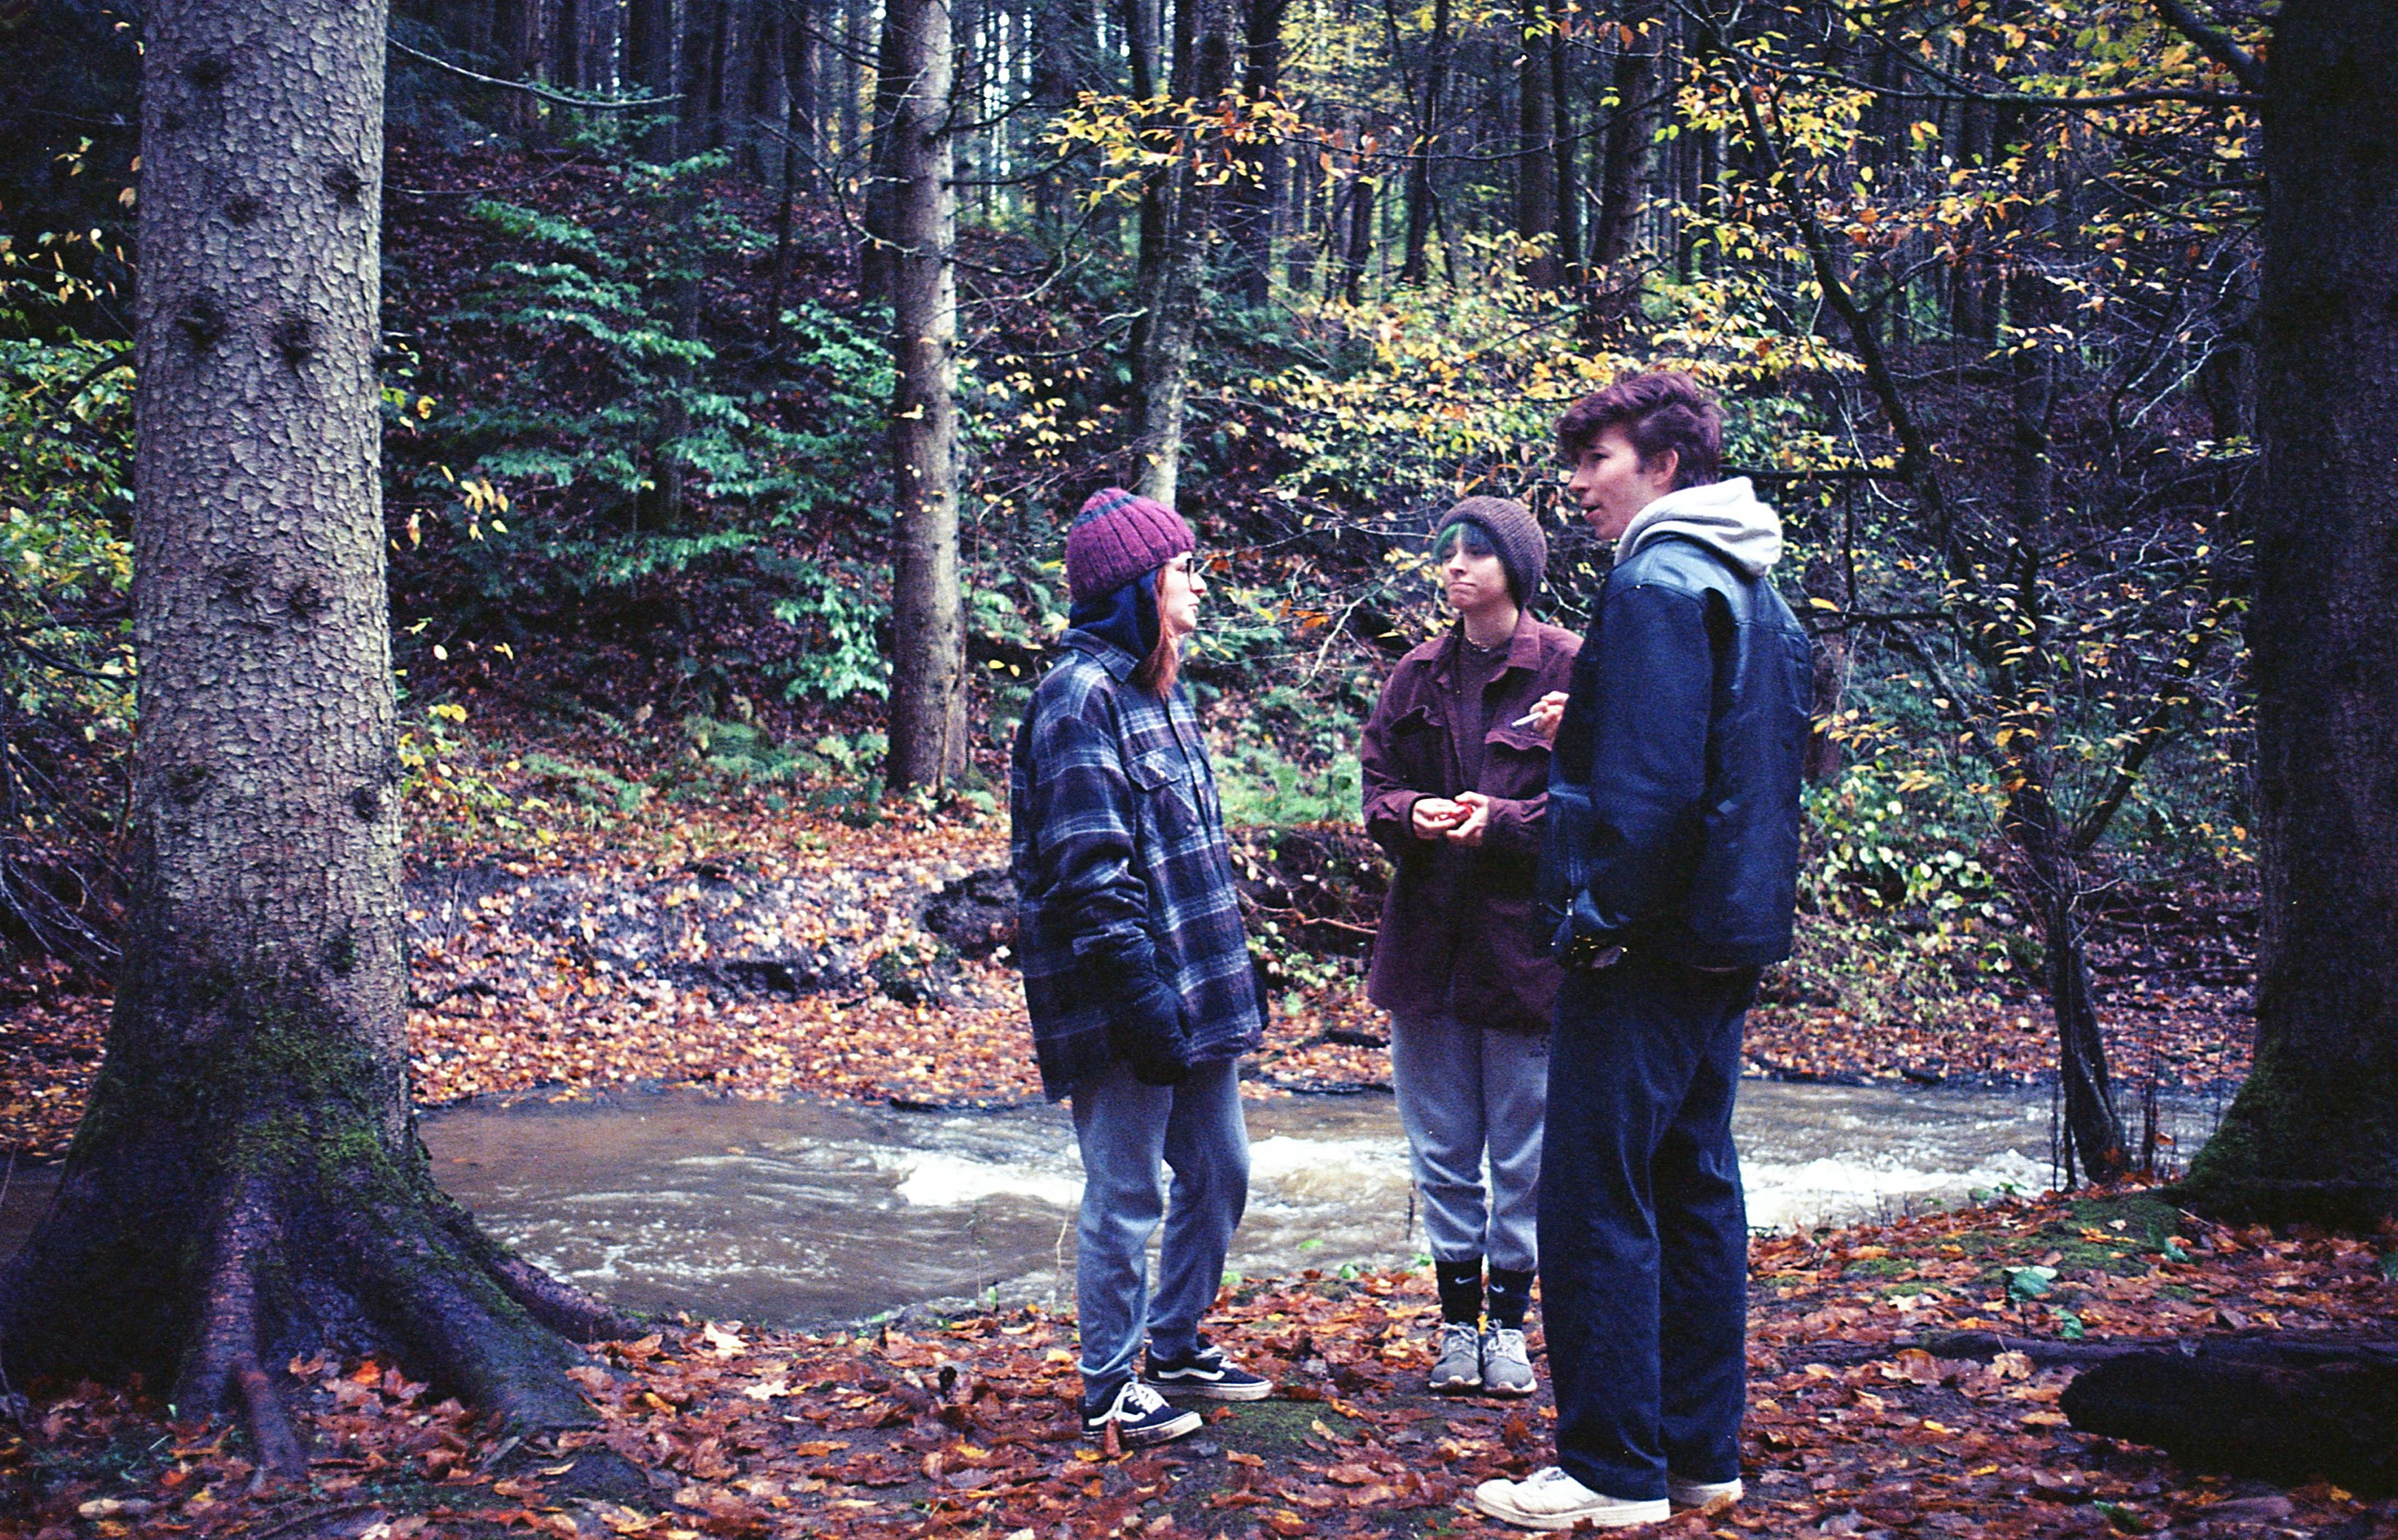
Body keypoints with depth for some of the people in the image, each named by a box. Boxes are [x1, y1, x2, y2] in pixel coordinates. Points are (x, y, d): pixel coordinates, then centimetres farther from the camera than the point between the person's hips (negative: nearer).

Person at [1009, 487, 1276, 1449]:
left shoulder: (1163, 689, 14)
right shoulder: (1081, 698, -15)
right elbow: (1089, 870, -20)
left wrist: (1228, 973, 20)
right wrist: (1143, 991, -23)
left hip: (1198, 990, 10)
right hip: (1122, 1005, -9)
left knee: (1219, 1174, 17)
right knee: (1125, 1196, 1)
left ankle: (1176, 1346, 33)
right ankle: (1110, 1388, 15)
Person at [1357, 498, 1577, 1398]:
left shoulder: (1569, 669, -6)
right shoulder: (1416, 679, 10)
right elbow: (1377, 790, 9)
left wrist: (1501, 821, -24)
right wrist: (1413, 815, -13)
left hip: (1526, 942, -4)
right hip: (1427, 942, 4)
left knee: (1524, 1153, 5)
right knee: (1442, 1148, 11)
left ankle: (1510, 1324, 19)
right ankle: (1458, 1322, 22)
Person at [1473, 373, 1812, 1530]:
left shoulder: (1657, 579, -14)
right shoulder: (1756, 588, 17)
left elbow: (1649, 779, -22)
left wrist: (1600, 914, -16)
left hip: (1645, 950, -10)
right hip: (1729, 940, 10)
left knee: (1596, 1201, -4)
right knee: (1693, 1191, 14)